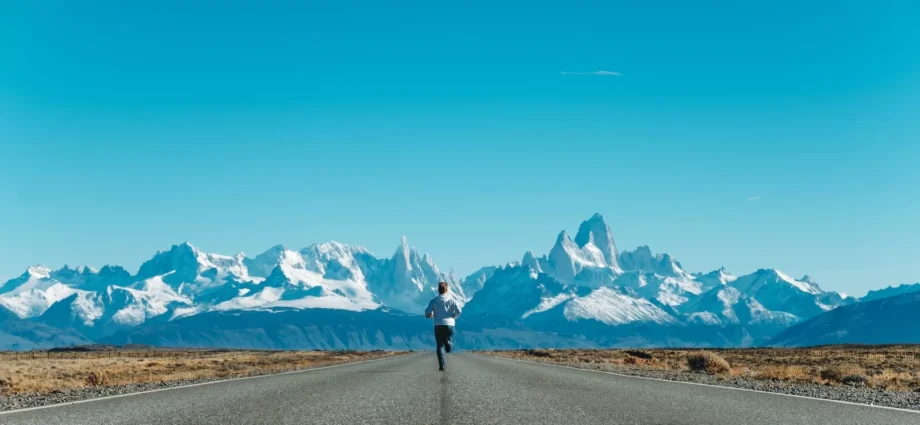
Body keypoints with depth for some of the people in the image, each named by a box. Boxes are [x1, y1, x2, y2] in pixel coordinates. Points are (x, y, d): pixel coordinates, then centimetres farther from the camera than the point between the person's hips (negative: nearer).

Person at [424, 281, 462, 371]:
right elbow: (458, 311, -6)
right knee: (449, 339, 15)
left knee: (440, 345, 7)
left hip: (438, 325, 0)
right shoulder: (451, 300, 4)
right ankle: (448, 343, -22)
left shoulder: (434, 301, 3)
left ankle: (442, 364, -6)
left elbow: (427, 313, -4)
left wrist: (431, 315, 19)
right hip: (449, 324, 0)